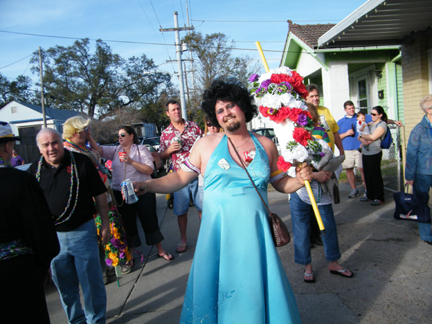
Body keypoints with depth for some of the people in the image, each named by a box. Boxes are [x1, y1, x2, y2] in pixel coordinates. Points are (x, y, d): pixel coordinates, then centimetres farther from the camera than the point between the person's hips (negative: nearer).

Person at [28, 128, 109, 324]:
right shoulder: (35, 170, 1)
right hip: (52, 237, 4)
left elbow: (99, 195, -3)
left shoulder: (81, 162, -7)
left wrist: (105, 224, -3)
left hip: (82, 232, -3)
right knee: (64, 285, 17)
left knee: (91, 282, 6)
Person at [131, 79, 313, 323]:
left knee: (257, 290, 10)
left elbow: (281, 183, 13)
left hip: (254, 232, 1)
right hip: (217, 233, -1)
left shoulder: (266, 145, 5)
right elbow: (180, 177, 3)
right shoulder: (207, 144, 0)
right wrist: (147, 186, -8)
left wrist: (301, 180, -6)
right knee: (216, 288, 10)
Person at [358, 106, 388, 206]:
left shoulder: (382, 125, -5)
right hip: (366, 153, 7)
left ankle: (379, 198, 7)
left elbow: (373, 137, -17)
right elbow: (360, 137, 11)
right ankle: (370, 195, 24)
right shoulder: (370, 124, 16)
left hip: (374, 153, -7)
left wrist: (361, 135, -4)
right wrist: (363, 140, -11)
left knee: (375, 175, -2)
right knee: (367, 175, 12)